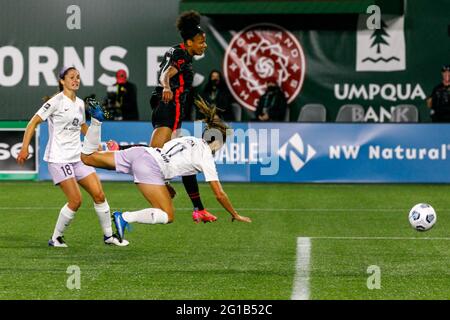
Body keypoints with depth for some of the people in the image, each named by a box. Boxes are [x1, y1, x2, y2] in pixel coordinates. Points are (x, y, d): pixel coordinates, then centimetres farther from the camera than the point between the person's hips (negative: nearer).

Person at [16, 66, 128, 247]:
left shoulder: (80, 103, 12)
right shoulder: (56, 101, -10)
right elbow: (33, 123, -10)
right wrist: (25, 148, -17)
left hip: (78, 157, 7)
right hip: (59, 159, -7)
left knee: (99, 195, 0)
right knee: (76, 201, -14)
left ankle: (108, 235, 13)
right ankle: (56, 238, 3)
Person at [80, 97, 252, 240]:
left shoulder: (191, 139, 24)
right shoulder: (207, 157, 5)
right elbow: (219, 195, 5)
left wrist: (165, 184, 37)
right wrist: (235, 215, 17)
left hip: (140, 152, 7)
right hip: (150, 168, -7)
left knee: (87, 157, 13)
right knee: (168, 216, -2)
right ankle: (125, 217, -19)